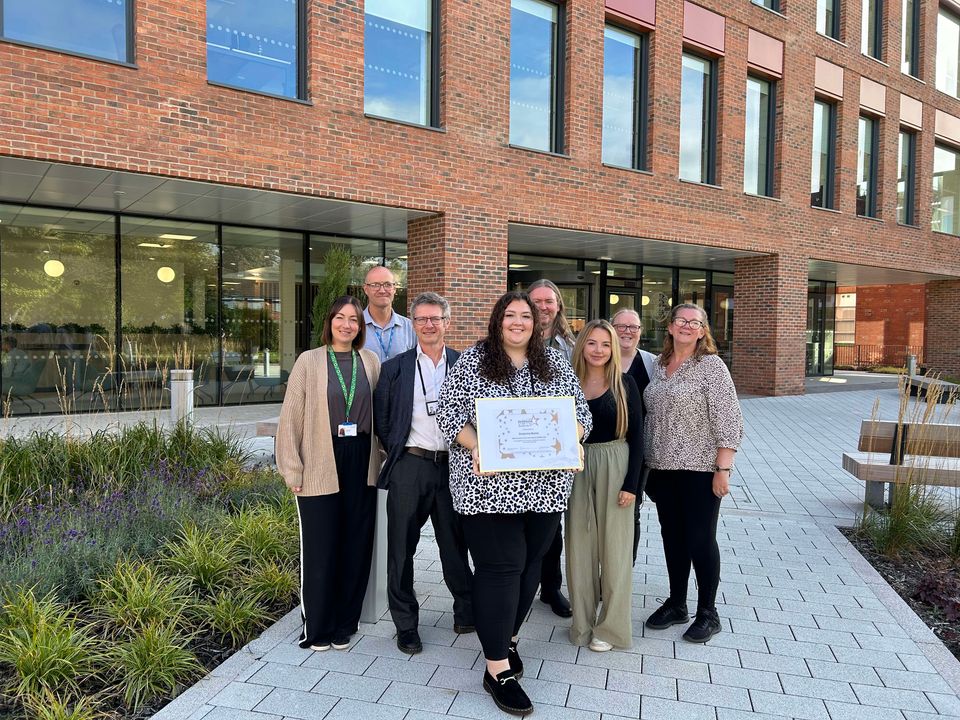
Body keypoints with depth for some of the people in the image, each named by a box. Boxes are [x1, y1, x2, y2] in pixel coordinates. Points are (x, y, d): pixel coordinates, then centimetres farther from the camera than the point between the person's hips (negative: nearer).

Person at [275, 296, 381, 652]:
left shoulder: (371, 362, 7)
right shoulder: (309, 361, -1)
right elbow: (291, 418, -2)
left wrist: (380, 460, 2)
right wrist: (293, 470, -5)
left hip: (361, 467, 3)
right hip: (321, 467, -3)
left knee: (356, 546, 9)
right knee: (320, 549, 4)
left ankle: (344, 625, 26)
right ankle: (317, 628, 23)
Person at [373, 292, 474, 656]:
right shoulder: (394, 368, 4)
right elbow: (381, 419, 5)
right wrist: (397, 452, 1)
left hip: (453, 465, 0)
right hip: (409, 466, 0)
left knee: (455, 543, 12)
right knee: (402, 547, 7)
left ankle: (466, 611, 29)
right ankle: (405, 624, 21)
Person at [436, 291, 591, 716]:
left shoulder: (556, 363, 10)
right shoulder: (472, 360, 0)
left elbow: (580, 411, 10)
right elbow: (449, 412, -4)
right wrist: (476, 447, -19)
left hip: (544, 485, 5)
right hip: (490, 484, -4)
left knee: (529, 563, 14)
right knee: (500, 567, -3)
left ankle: (505, 636, 36)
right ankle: (498, 668, 8)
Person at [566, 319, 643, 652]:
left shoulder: (624, 384, -4)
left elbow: (636, 435, -4)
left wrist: (631, 484, -10)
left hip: (615, 466, -2)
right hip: (576, 468, 2)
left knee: (613, 546, 6)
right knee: (579, 545, 10)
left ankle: (611, 626, 21)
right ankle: (582, 621, 26)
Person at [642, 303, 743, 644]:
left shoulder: (711, 365, -8)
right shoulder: (659, 365, 10)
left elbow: (728, 421, -13)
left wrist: (723, 469, -17)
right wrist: (648, 463, 14)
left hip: (699, 469, -6)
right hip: (663, 467, 6)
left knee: (700, 539, 3)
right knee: (672, 537, 15)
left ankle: (708, 613, 20)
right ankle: (676, 605, 30)